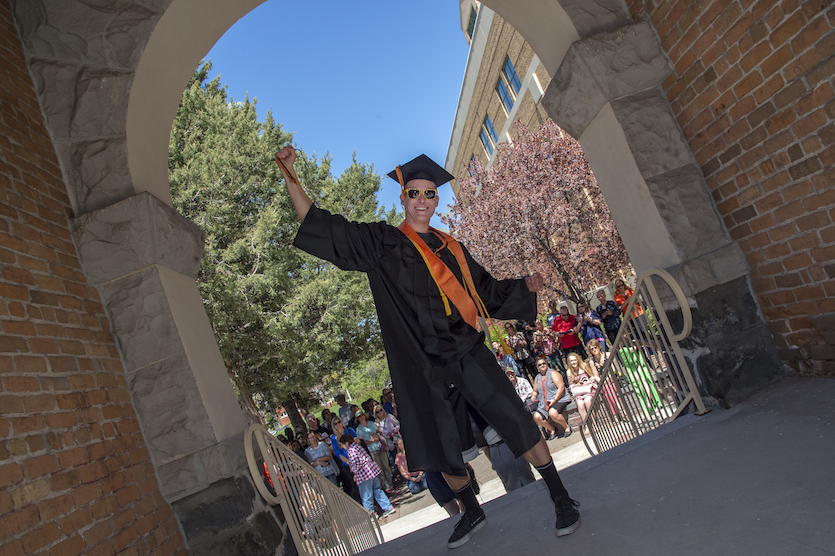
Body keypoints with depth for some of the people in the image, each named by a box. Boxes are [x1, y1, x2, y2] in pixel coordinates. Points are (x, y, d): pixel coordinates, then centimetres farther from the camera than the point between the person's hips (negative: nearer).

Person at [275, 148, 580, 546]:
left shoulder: (451, 249, 12)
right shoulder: (380, 244, 3)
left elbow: (487, 290, 18)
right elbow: (319, 225, -1)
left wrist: (526, 286, 2)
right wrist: (290, 176, -11)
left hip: (469, 357, 1)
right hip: (423, 370, -1)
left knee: (518, 426, -4)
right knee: (442, 450, 11)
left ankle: (561, 499, 15)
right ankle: (472, 513, 35)